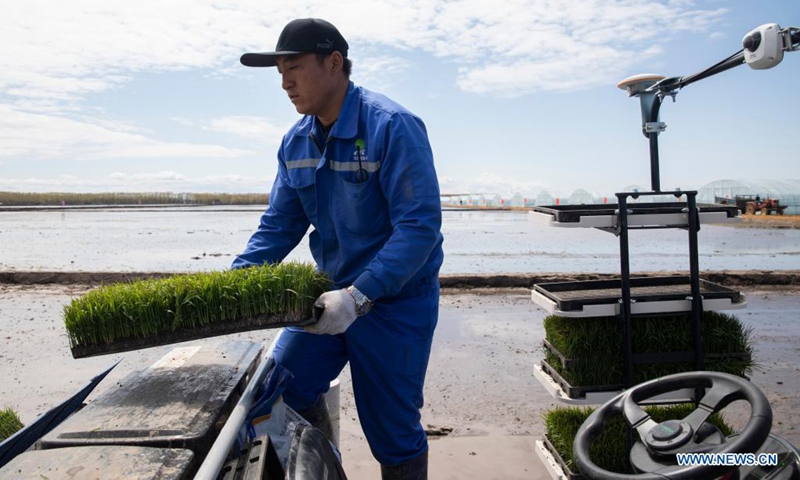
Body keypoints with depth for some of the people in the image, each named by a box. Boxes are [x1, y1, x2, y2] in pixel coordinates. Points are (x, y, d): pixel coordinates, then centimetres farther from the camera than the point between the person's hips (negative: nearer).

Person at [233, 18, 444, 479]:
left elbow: (420, 225, -25)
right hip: (332, 293, 7)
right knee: (280, 390, 9)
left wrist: (358, 296, -31)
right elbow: (280, 224, 7)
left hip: (397, 300, -6)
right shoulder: (296, 141, 3)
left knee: (393, 433, 3)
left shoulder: (392, 126, -20)